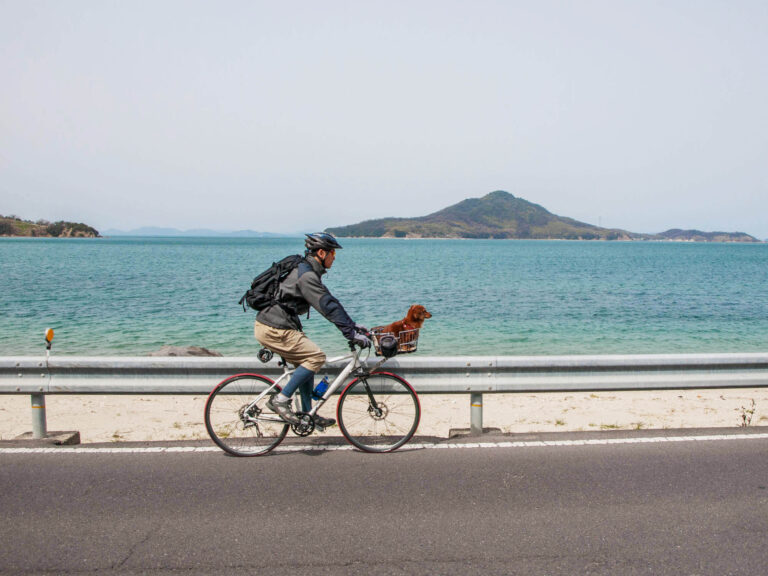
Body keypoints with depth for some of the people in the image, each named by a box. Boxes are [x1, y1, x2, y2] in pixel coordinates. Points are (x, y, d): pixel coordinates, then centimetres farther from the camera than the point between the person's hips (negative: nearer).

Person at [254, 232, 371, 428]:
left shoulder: (307, 271, 16)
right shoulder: (306, 275, -18)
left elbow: (329, 302, 19)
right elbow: (328, 307, -22)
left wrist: (353, 325, 17)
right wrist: (351, 334, -20)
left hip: (276, 325, 11)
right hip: (274, 329, -11)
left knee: (306, 361, 14)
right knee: (316, 357, -11)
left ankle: (308, 414, 21)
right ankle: (280, 400, -6)